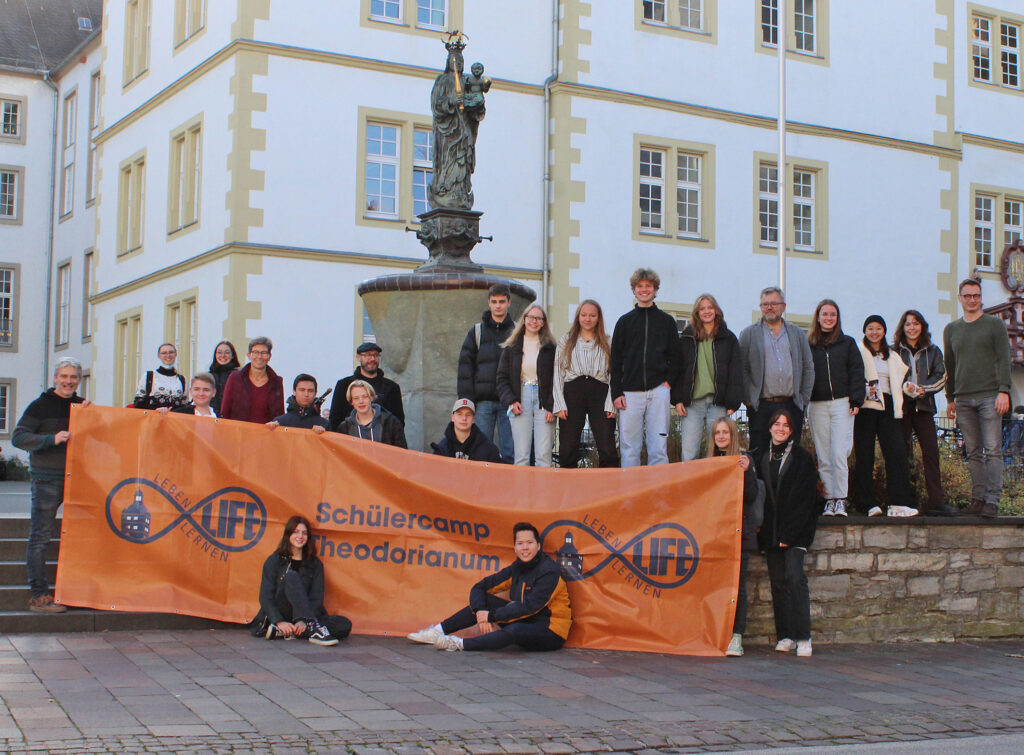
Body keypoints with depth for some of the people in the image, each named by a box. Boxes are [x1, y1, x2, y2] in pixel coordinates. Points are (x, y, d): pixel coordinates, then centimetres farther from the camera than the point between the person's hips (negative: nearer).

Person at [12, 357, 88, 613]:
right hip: (47, 478, -5)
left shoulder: (83, 406, 13)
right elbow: (18, 437, -8)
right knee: (41, 536, -3)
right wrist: (52, 439, -20)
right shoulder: (41, 406, -1)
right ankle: (38, 595, 1)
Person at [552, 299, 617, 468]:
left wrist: (611, 404, -7)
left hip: (599, 393, -1)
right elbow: (557, 374, 9)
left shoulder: (607, 343, 14)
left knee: (607, 450, -9)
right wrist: (559, 404, -3)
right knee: (568, 449, -1)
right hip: (572, 393, 1)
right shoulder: (565, 341, 15)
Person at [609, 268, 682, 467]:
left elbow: (675, 356, 11)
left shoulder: (667, 321, 12)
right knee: (629, 448, 0)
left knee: (658, 447, -3)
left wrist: (669, 382, -4)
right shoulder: (625, 322, 12)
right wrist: (617, 392, 0)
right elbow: (616, 360, 9)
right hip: (630, 392, 1)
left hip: (658, 391, -1)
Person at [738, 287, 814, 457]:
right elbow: (742, 370, 3)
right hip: (761, 407, -2)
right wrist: (748, 399, -5)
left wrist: (804, 398, 6)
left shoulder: (798, 334, 15)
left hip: (792, 406, 2)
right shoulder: (749, 334, 7)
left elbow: (809, 368, 15)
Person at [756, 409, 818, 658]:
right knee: (777, 580, 3)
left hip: (795, 529, -5)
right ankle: (785, 636, 9)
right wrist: (760, 525, 3)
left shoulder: (802, 457, 0)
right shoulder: (764, 457, 14)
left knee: (794, 576, -16)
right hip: (771, 530, 5)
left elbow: (805, 497, -5)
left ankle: (803, 638, -16)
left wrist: (789, 533, -12)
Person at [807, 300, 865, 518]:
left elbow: (856, 373, 6)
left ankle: (840, 499, -5)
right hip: (817, 406, 1)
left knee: (839, 454, -9)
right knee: (823, 457, 2)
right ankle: (829, 499, 6)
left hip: (841, 403, -1)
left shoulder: (847, 343, 9)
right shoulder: (808, 345, 9)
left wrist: (855, 401, -4)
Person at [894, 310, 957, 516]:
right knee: (902, 453, -3)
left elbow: (940, 376, 6)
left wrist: (923, 389, -10)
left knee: (931, 451, -6)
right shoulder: (894, 351, 8)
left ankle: (936, 501, -7)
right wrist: (905, 387, -16)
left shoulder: (932, 351, 14)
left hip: (923, 406, 2)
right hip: (901, 407, -2)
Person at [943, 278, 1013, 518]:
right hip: (963, 399, 4)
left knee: (992, 450, -8)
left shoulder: (995, 324, 5)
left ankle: (992, 500, -10)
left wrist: (1004, 391, -11)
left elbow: (1004, 360, -1)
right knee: (973, 453, 4)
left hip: (989, 396, -4)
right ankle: (978, 498, 6)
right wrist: (950, 398, 16)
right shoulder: (951, 330, 16)